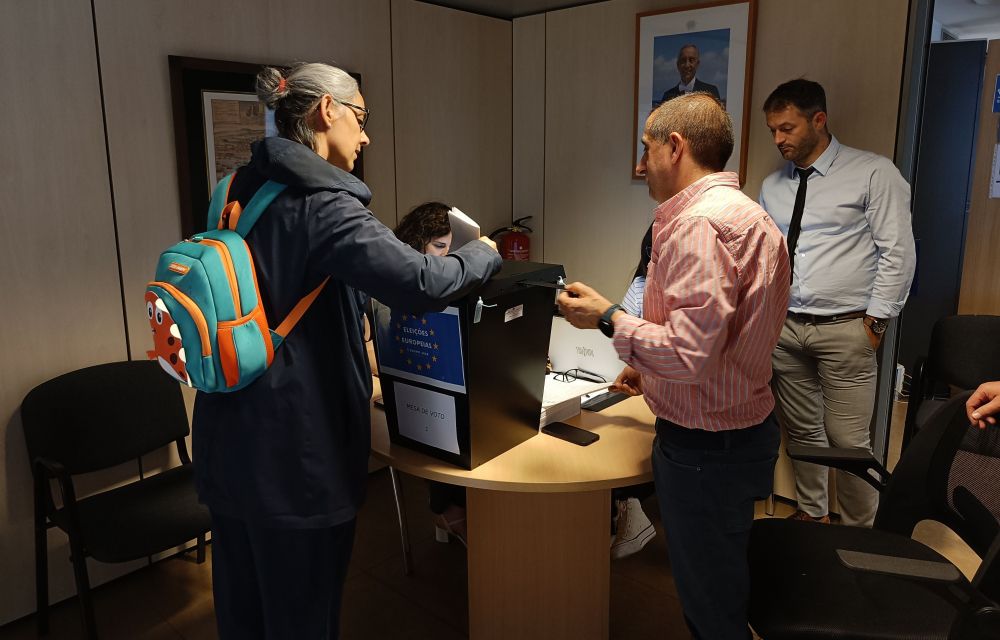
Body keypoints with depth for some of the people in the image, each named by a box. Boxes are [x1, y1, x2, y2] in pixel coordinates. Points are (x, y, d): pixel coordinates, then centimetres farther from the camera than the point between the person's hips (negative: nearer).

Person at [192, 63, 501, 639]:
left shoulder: (241, 193, 8)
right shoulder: (323, 204, -19)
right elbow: (423, 284, -26)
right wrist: (484, 254, -7)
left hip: (229, 439, 9)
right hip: (296, 451, -8)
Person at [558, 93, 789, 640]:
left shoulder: (698, 224, -22)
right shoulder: (746, 214, 12)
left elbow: (690, 353, -28)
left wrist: (608, 318, -15)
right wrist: (653, 370, 21)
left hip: (706, 447, -10)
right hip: (745, 426, 10)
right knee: (722, 589, 25)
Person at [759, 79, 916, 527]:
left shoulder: (874, 174, -4)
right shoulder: (772, 186, 12)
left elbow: (898, 252, -6)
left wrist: (874, 322, -9)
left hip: (845, 329, -5)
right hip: (784, 326, 5)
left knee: (848, 440, -1)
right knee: (801, 430, 15)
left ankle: (858, 534, 19)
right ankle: (811, 514, 33)